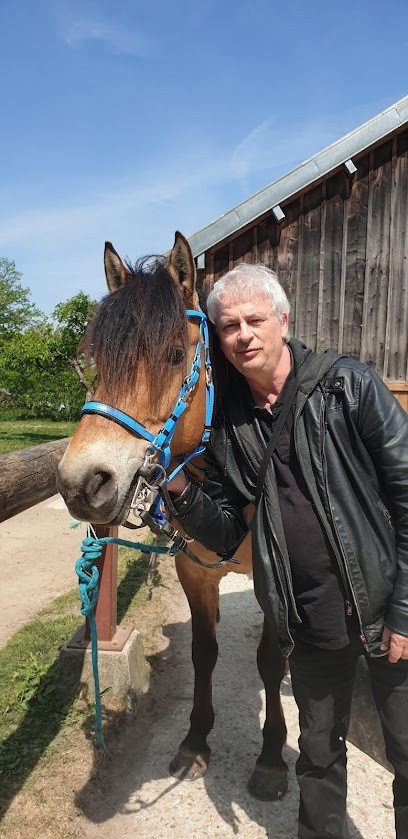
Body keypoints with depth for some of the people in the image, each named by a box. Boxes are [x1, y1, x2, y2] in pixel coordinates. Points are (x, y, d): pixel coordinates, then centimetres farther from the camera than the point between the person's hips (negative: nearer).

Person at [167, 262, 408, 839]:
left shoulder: (348, 385, -12)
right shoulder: (228, 425, -2)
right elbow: (225, 536, 3)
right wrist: (181, 492, -16)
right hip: (310, 622, 3)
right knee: (319, 751, 23)